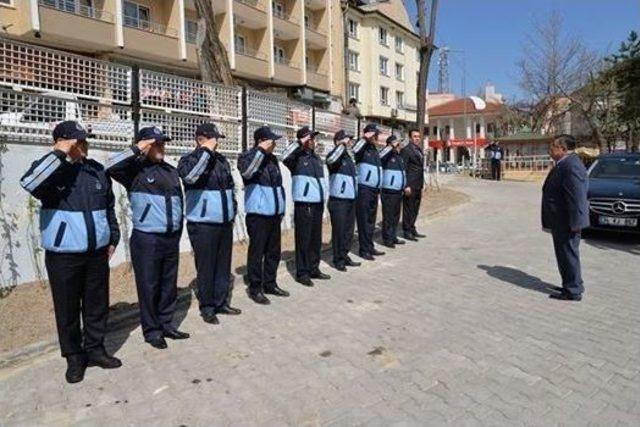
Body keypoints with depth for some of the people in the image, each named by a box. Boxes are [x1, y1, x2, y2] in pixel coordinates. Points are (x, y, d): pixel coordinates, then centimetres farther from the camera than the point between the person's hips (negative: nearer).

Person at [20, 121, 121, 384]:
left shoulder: (96, 170, 7)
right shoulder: (50, 170, -6)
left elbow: (109, 207, 15)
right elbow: (29, 183, -30)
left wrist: (113, 237, 14)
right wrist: (60, 154, -26)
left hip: (97, 252, 4)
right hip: (63, 255, -4)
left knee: (97, 304, 13)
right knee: (67, 308, 8)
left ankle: (95, 349, 30)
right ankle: (74, 357, 25)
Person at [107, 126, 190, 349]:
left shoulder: (171, 170, 13)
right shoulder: (136, 169, -4)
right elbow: (110, 167, -24)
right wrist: (136, 150, -17)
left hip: (171, 237, 6)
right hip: (146, 238, -6)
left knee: (169, 284, 14)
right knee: (148, 286, 4)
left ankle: (166, 324, 29)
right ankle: (151, 330, 19)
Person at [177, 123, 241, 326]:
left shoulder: (222, 160, 13)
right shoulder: (189, 159, -5)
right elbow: (189, 176, -29)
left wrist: (232, 212, 18)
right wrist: (205, 151, -22)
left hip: (225, 222, 6)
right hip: (203, 224, -6)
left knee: (223, 265, 13)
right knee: (206, 267, 2)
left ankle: (221, 302, 27)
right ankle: (207, 307, 17)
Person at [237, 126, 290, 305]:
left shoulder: (272, 158, 14)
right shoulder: (247, 156, -7)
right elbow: (246, 171, -31)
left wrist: (281, 207, 19)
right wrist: (261, 150, -24)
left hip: (274, 213, 7)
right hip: (258, 214, -7)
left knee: (274, 251, 14)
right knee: (257, 252, 1)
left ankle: (270, 284, 29)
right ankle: (255, 288, 13)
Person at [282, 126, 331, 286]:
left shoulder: (317, 158, 17)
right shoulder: (297, 157, -5)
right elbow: (285, 158, -28)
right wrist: (300, 143, -25)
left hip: (318, 204, 7)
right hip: (303, 204, -7)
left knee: (316, 239, 13)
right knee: (303, 239, -1)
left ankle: (314, 269, 25)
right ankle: (302, 273, 8)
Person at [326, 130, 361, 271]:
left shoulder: (348, 156, 17)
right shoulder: (335, 155, -8)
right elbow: (331, 159, -35)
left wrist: (355, 194, 23)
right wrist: (343, 145, -25)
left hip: (351, 199, 8)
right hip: (338, 200, -8)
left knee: (349, 229, 13)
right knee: (339, 230, -2)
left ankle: (345, 256, 25)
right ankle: (338, 260, 8)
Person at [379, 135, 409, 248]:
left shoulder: (399, 157, 17)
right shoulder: (387, 156, -8)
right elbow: (380, 155, -33)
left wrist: (406, 186, 18)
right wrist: (392, 146, -26)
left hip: (398, 192, 8)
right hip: (388, 192, -8)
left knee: (396, 216, 13)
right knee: (388, 216, -2)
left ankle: (393, 237, 24)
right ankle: (387, 239, 6)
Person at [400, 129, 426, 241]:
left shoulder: (419, 150, 17)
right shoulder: (406, 150, -9)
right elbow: (403, 169, -14)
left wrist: (422, 184, 16)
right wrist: (406, 186, -20)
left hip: (418, 186, 8)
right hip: (410, 186, -8)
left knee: (415, 209, 14)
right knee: (408, 208, -1)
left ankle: (412, 229, 24)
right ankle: (406, 231, 8)